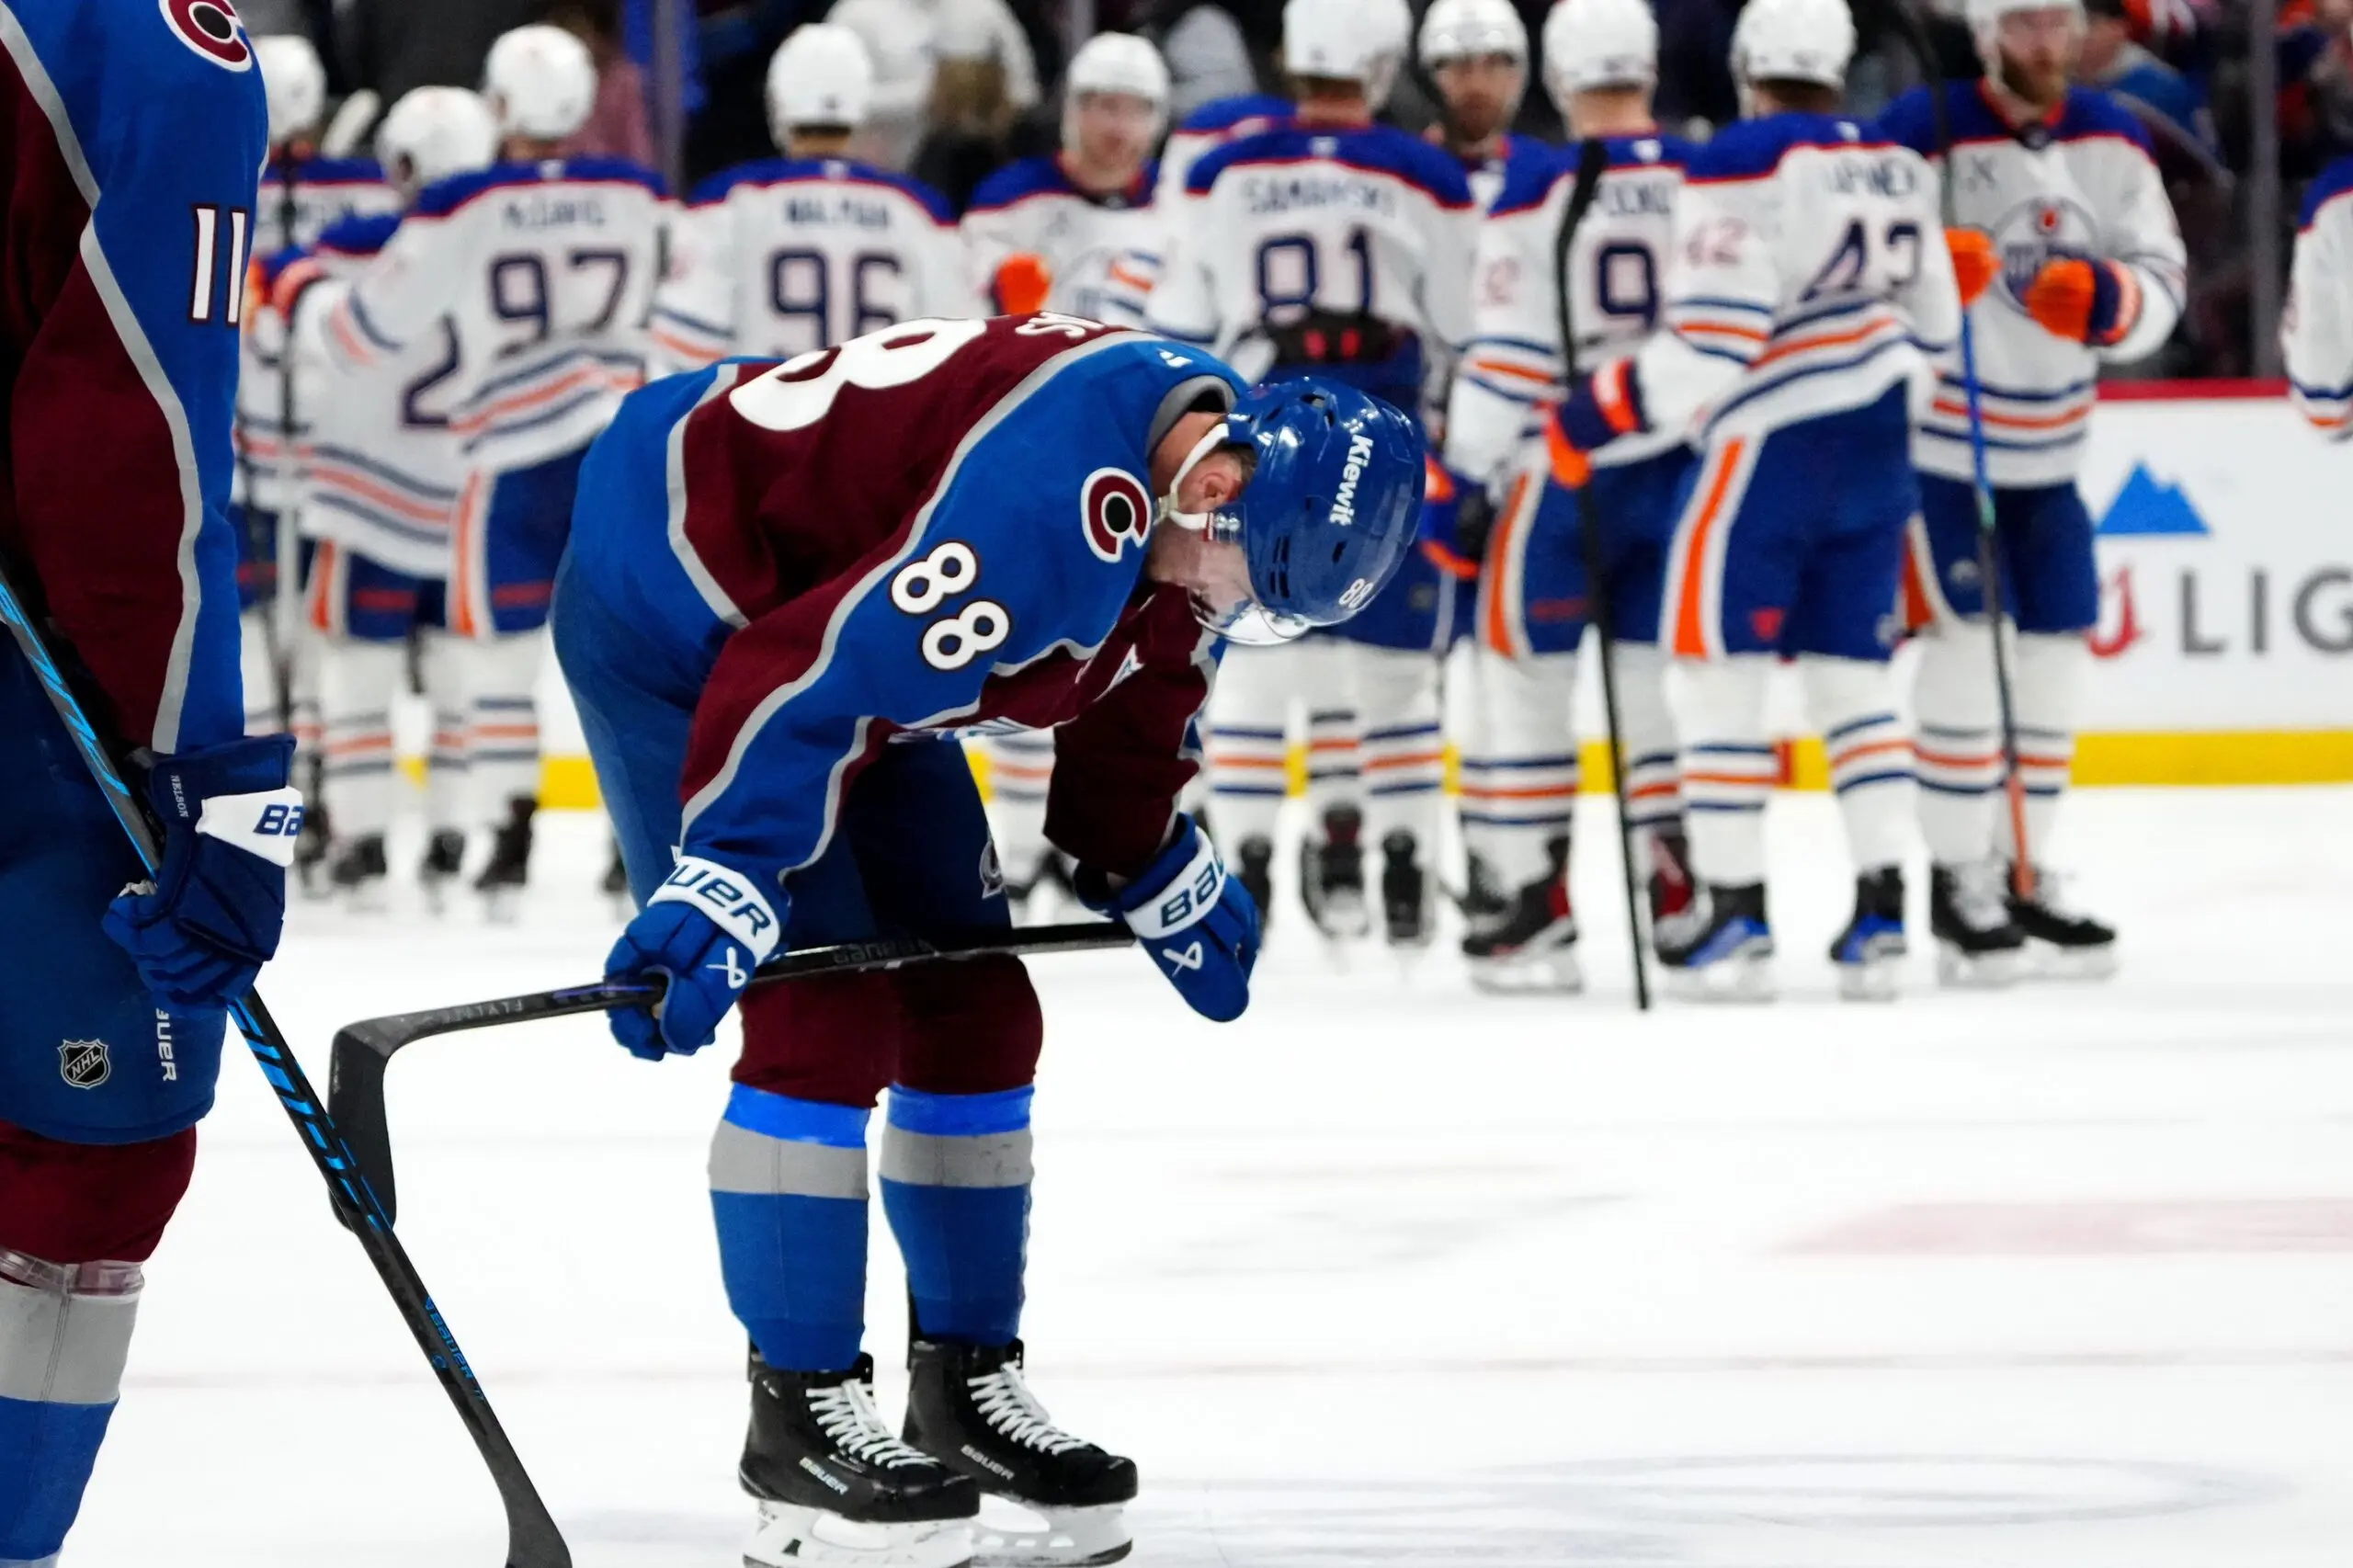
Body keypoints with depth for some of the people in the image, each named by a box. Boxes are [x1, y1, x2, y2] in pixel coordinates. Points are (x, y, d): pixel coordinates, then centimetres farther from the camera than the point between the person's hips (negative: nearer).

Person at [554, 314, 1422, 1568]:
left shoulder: (1206, 499, -5)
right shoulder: (1047, 512, -36)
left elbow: (1129, 703, 15)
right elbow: (808, 677, -37)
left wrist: (1158, 880, 26)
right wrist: (721, 888, -37)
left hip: (837, 588, 10)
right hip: (675, 605, -10)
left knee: (970, 1000, 8)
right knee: (826, 1014, -16)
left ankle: (968, 1383, 19)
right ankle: (799, 1412, -9)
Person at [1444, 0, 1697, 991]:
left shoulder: (1538, 195, -10)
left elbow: (1507, 356, -11)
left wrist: (1464, 480, -6)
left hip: (1564, 472, -4)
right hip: (1687, 468, 4)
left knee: (1522, 677, 5)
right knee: (1665, 678, 13)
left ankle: (1524, 906, 2)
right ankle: (1681, 901, 12)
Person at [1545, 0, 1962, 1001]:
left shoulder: (1740, 166, -13)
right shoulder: (1899, 170, 9)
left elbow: (1711, 341, -19)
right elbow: (1929, 326, 17)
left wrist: (1598, 410, -11)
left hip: (1767, 454, -7)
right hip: (1875, 458, 7)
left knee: (1716, 676, 1)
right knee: (1853, 679, 12)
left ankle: (1733, 918, -1)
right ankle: (1881, 912, 6)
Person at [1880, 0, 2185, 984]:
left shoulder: (2111, 141, 3)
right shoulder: (1924, 135, -14)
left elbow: (2160, 286, 0)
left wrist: (2103, 299, -21)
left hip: (2047, 452, 6)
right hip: (1933, 440, -6)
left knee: (2056, 652, 8)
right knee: (1966, 644, -14)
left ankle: (2023, 875, 19)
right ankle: (1958, 883, -5)